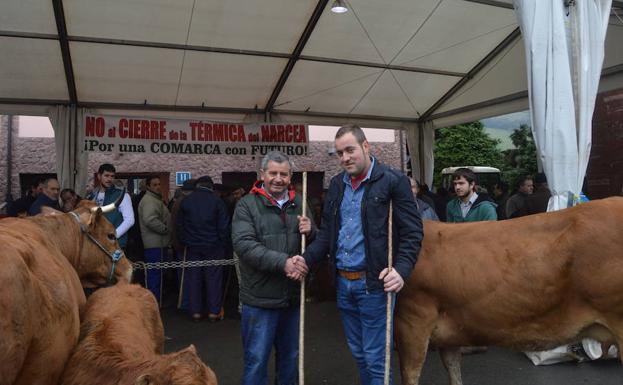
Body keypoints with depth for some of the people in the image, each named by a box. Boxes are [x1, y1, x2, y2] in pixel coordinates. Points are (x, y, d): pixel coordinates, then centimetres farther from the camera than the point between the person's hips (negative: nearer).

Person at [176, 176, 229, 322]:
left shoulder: (186, 201, 4)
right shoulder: (217, 201, -5)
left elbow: (179, 225, 8)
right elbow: (224, 226, -6)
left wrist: (184, 242, 15)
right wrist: (222, 243, 4)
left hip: (192, 246, 2)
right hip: (213, 246, -2)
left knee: (193, 278, 8)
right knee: (213, 278, 4)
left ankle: (195, 311, 11)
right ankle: (214, 311, 5)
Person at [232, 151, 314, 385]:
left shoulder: (299, 204, 8)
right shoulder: (247, 205, -5)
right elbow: (244, 245, -19)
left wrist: (310, 232, -12)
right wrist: (283, 262, -28)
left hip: (294, 296, 5)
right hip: (260, 298, -4)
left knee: (290, 357, 20)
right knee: (256, 359, 6)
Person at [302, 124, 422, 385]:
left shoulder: (393, 181, -8)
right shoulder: (337, 184, 10)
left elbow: (412, 232, -10)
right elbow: (327, 233, 14)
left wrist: (401, 270, -24)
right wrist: (306, 259, -1)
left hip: (374, 284, -6)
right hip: (343, 283, 6)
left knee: (375, 357, 4)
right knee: (358, 353, 19)